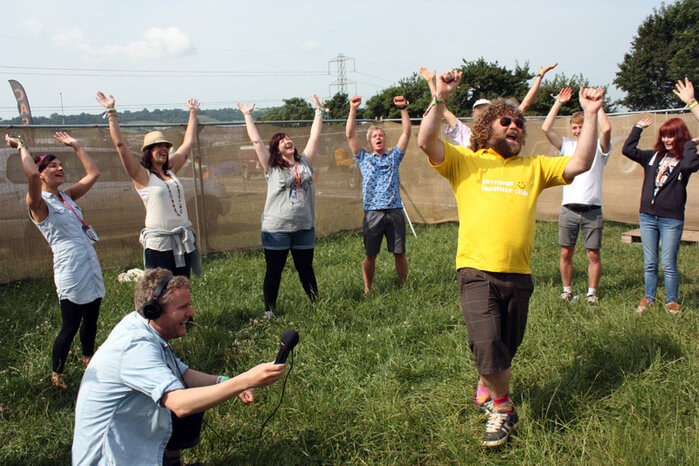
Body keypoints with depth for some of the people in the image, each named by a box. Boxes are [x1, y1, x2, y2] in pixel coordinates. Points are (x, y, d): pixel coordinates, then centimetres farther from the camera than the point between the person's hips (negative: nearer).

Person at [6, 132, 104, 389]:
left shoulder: (66, 196, 13)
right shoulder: (39, 204, -9)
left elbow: (93, 174, 18)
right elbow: (31, 174, -28)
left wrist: (75, 146, 19)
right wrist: (21, 146, -13)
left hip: (91, 265, 7)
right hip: (70, 269, -7)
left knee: (91, 318, 18)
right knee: (70, 325, 0)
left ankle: (88, 358, 39)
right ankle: (56, 374, 19)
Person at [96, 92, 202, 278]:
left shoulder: (171, 170, 13)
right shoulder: (142, 175, -2)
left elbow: (188, 143, 22)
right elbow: (120, 144, -10)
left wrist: (193, 112, 28)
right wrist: (111, 112, -10)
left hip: (183, 240, 6)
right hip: (158, 243, -6)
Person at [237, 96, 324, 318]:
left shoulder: (305, 162, 9)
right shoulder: (271, 167, 0)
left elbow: (314, 137, 12)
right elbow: (256, 141, -2)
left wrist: (319, 110, 15)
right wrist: (247, 115, 4)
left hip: (304, 227, 3)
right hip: (276, 228, -3)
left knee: (306, 268, 14)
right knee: (274, 271, 5)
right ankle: (269, 311, 15)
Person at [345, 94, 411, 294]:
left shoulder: (394, 157, 16)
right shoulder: (364, 158, 13)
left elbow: (406, 132, 8)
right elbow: (350, 134, 4)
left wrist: (403, 109, -3)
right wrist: (353, 109, -5)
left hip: (395, 211, 1)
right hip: (373, 212, -1)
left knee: (399, 253, 4)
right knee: (370, 255, 3)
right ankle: (367, 290, 15)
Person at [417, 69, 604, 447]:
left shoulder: (534, 167, 16)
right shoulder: (465, 161, 7)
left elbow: (579, 164, 7)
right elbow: (426, 142, -8)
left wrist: (590, 115, 2)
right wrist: (440, 99, -18)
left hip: (519, 273, 4)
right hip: (477, 270, -4)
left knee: (505, 349, 15)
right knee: (487, 346, -16)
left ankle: (485, 391, 43)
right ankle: (502, 409, 8)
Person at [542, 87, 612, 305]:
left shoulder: (598, 148, 4)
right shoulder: (567, 146, 11)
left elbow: (606, 129, -16)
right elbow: (546, 128, 1)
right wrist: (558, 103, 3)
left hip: (592, 210, -2)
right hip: (569, 209, 2)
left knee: (593, 254, 3)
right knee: (566, 253, 5)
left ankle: (592, 292, 15)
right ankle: (567, 290, 19)